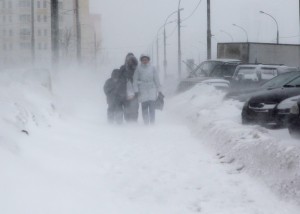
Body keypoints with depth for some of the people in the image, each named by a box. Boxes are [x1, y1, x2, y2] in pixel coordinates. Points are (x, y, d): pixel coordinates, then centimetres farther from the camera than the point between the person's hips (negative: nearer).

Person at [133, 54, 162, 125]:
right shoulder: (138, 68, 2)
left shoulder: (152, 68, 5)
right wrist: (136, 90, -2)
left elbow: (156, 79, 8)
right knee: (144, 108, -1)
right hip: (143, 90, 0)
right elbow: (135, 80, 4)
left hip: (152, 89, 0)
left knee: (152, 107, -7)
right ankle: (146, 123, 4)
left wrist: (159, 90, 7)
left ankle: (152, 123, -3)